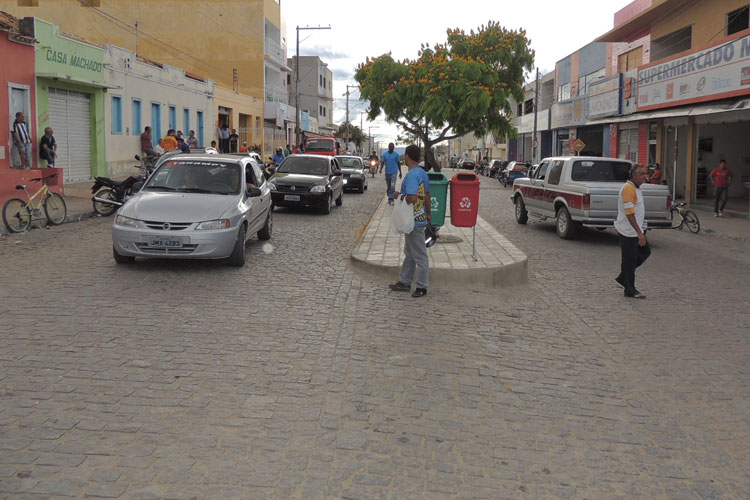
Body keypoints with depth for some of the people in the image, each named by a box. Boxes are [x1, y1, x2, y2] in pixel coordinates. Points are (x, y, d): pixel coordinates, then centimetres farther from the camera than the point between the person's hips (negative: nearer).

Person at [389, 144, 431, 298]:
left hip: (414, 221, -10)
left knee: (420, 256, -1)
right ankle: (404, 282, 29)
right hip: (420, 218, 10)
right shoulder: (423, 173, 8)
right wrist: (428, 213, 24)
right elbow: (427, 196, 15)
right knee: (409, 253, 19)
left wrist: (399, 196, -14)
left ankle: (422, 287, 8)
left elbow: (412, 198, -31)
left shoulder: (411, 176, -22)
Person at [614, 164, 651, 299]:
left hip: (636, 230, 10)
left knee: (645, 252, 14)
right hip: (628, 231, -10)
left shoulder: (635, 188, 14)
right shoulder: (628, 188, -19)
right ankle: (630, 290, 8)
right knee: (630, 260, -2)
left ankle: (623, 277, 23)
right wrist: (639, 233, -27)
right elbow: (629, 213, -24)